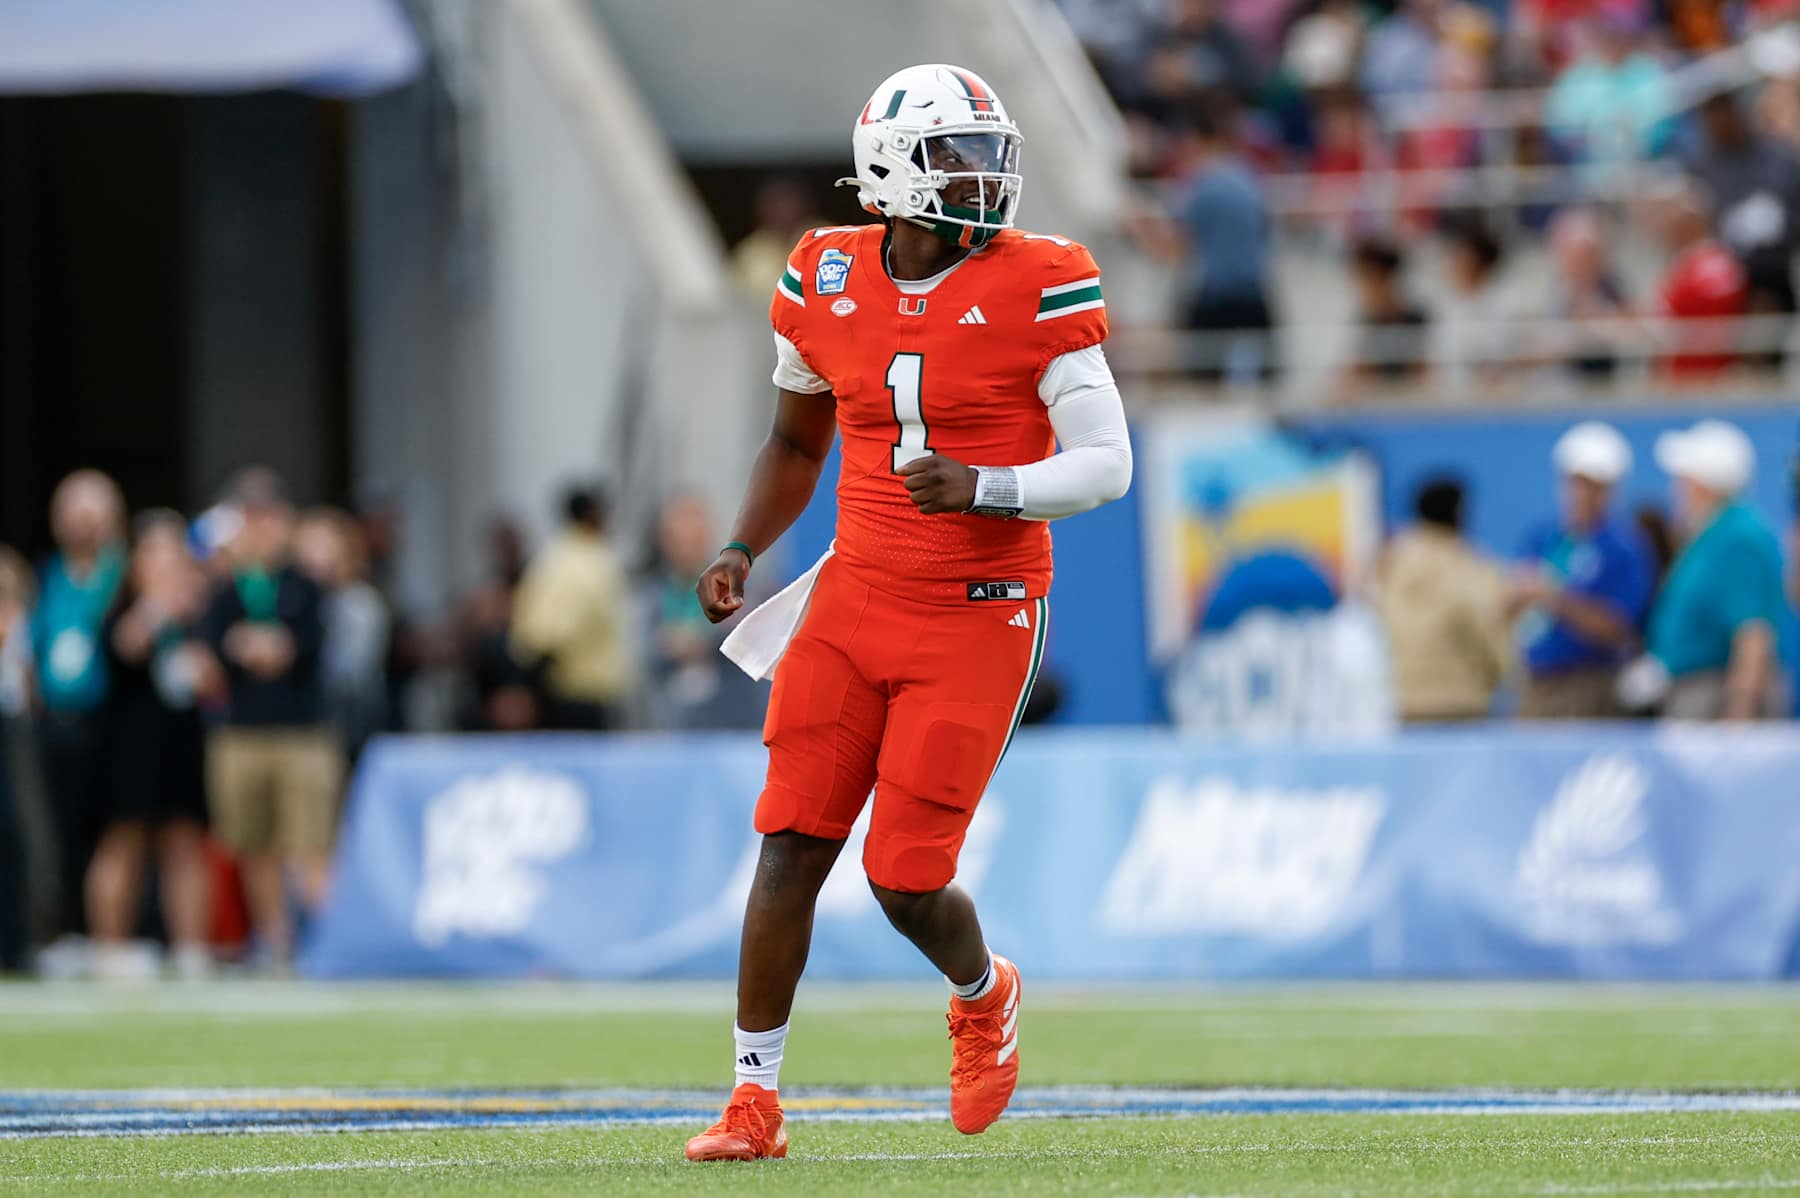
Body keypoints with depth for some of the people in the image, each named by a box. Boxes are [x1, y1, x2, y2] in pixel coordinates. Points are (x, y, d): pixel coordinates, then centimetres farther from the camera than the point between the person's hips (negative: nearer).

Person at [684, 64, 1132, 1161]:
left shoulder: (1035, 289, -10)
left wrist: (985, 485, -27)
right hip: (854, 604, 4)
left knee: (908, 880, -5)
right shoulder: (826, 286, 3)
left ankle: (985, 995, 29)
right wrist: (744, 551, 7)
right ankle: (756, 1100, 6)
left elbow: (1106, 463, -11)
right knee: (791, 850, -3)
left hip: (978, 619, -4)